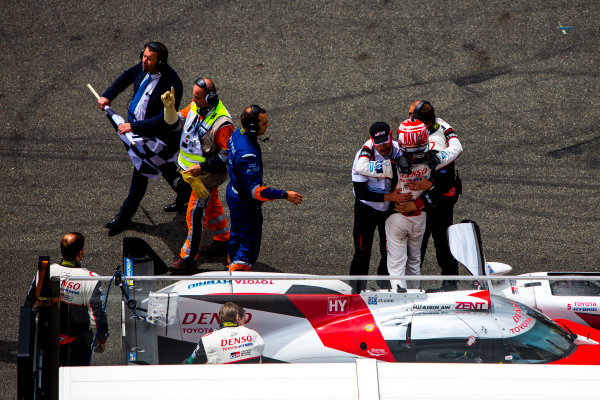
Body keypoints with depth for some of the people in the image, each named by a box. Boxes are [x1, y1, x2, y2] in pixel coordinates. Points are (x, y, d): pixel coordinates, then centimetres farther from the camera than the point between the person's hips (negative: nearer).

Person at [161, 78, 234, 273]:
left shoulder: (222, 124, -28)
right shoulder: (195, 107, -4)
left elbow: (227, 155, -24)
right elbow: (176, 124, 3)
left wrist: (202, 167, -28)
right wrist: (170, 107, -15)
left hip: (207, 175, -8)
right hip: (193, 169, 8)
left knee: (195, 215, -2)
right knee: (212, 206, 26)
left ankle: (189, 257, 8)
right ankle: (223, 239, 46)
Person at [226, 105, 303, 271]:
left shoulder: (237, 134, -7)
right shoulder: (248, 155, -37)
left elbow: (227, 156, 13)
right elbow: (255, 191, -35)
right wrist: (285, 195, -31)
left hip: (234, 194, 10)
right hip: (246, 205, -10)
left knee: (237, 236, 29)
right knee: (250, 247, 4)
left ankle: (232, 268, 48)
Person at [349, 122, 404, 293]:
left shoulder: (399, 151, -14)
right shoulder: (364, 155, -23)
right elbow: (360, 192, -22)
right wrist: (389, 197, -28)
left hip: (390, 209, 3)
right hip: (366, 209, -3)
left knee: (389, 253, 7)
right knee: (362, 253, -2)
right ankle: (356, 292, 10)